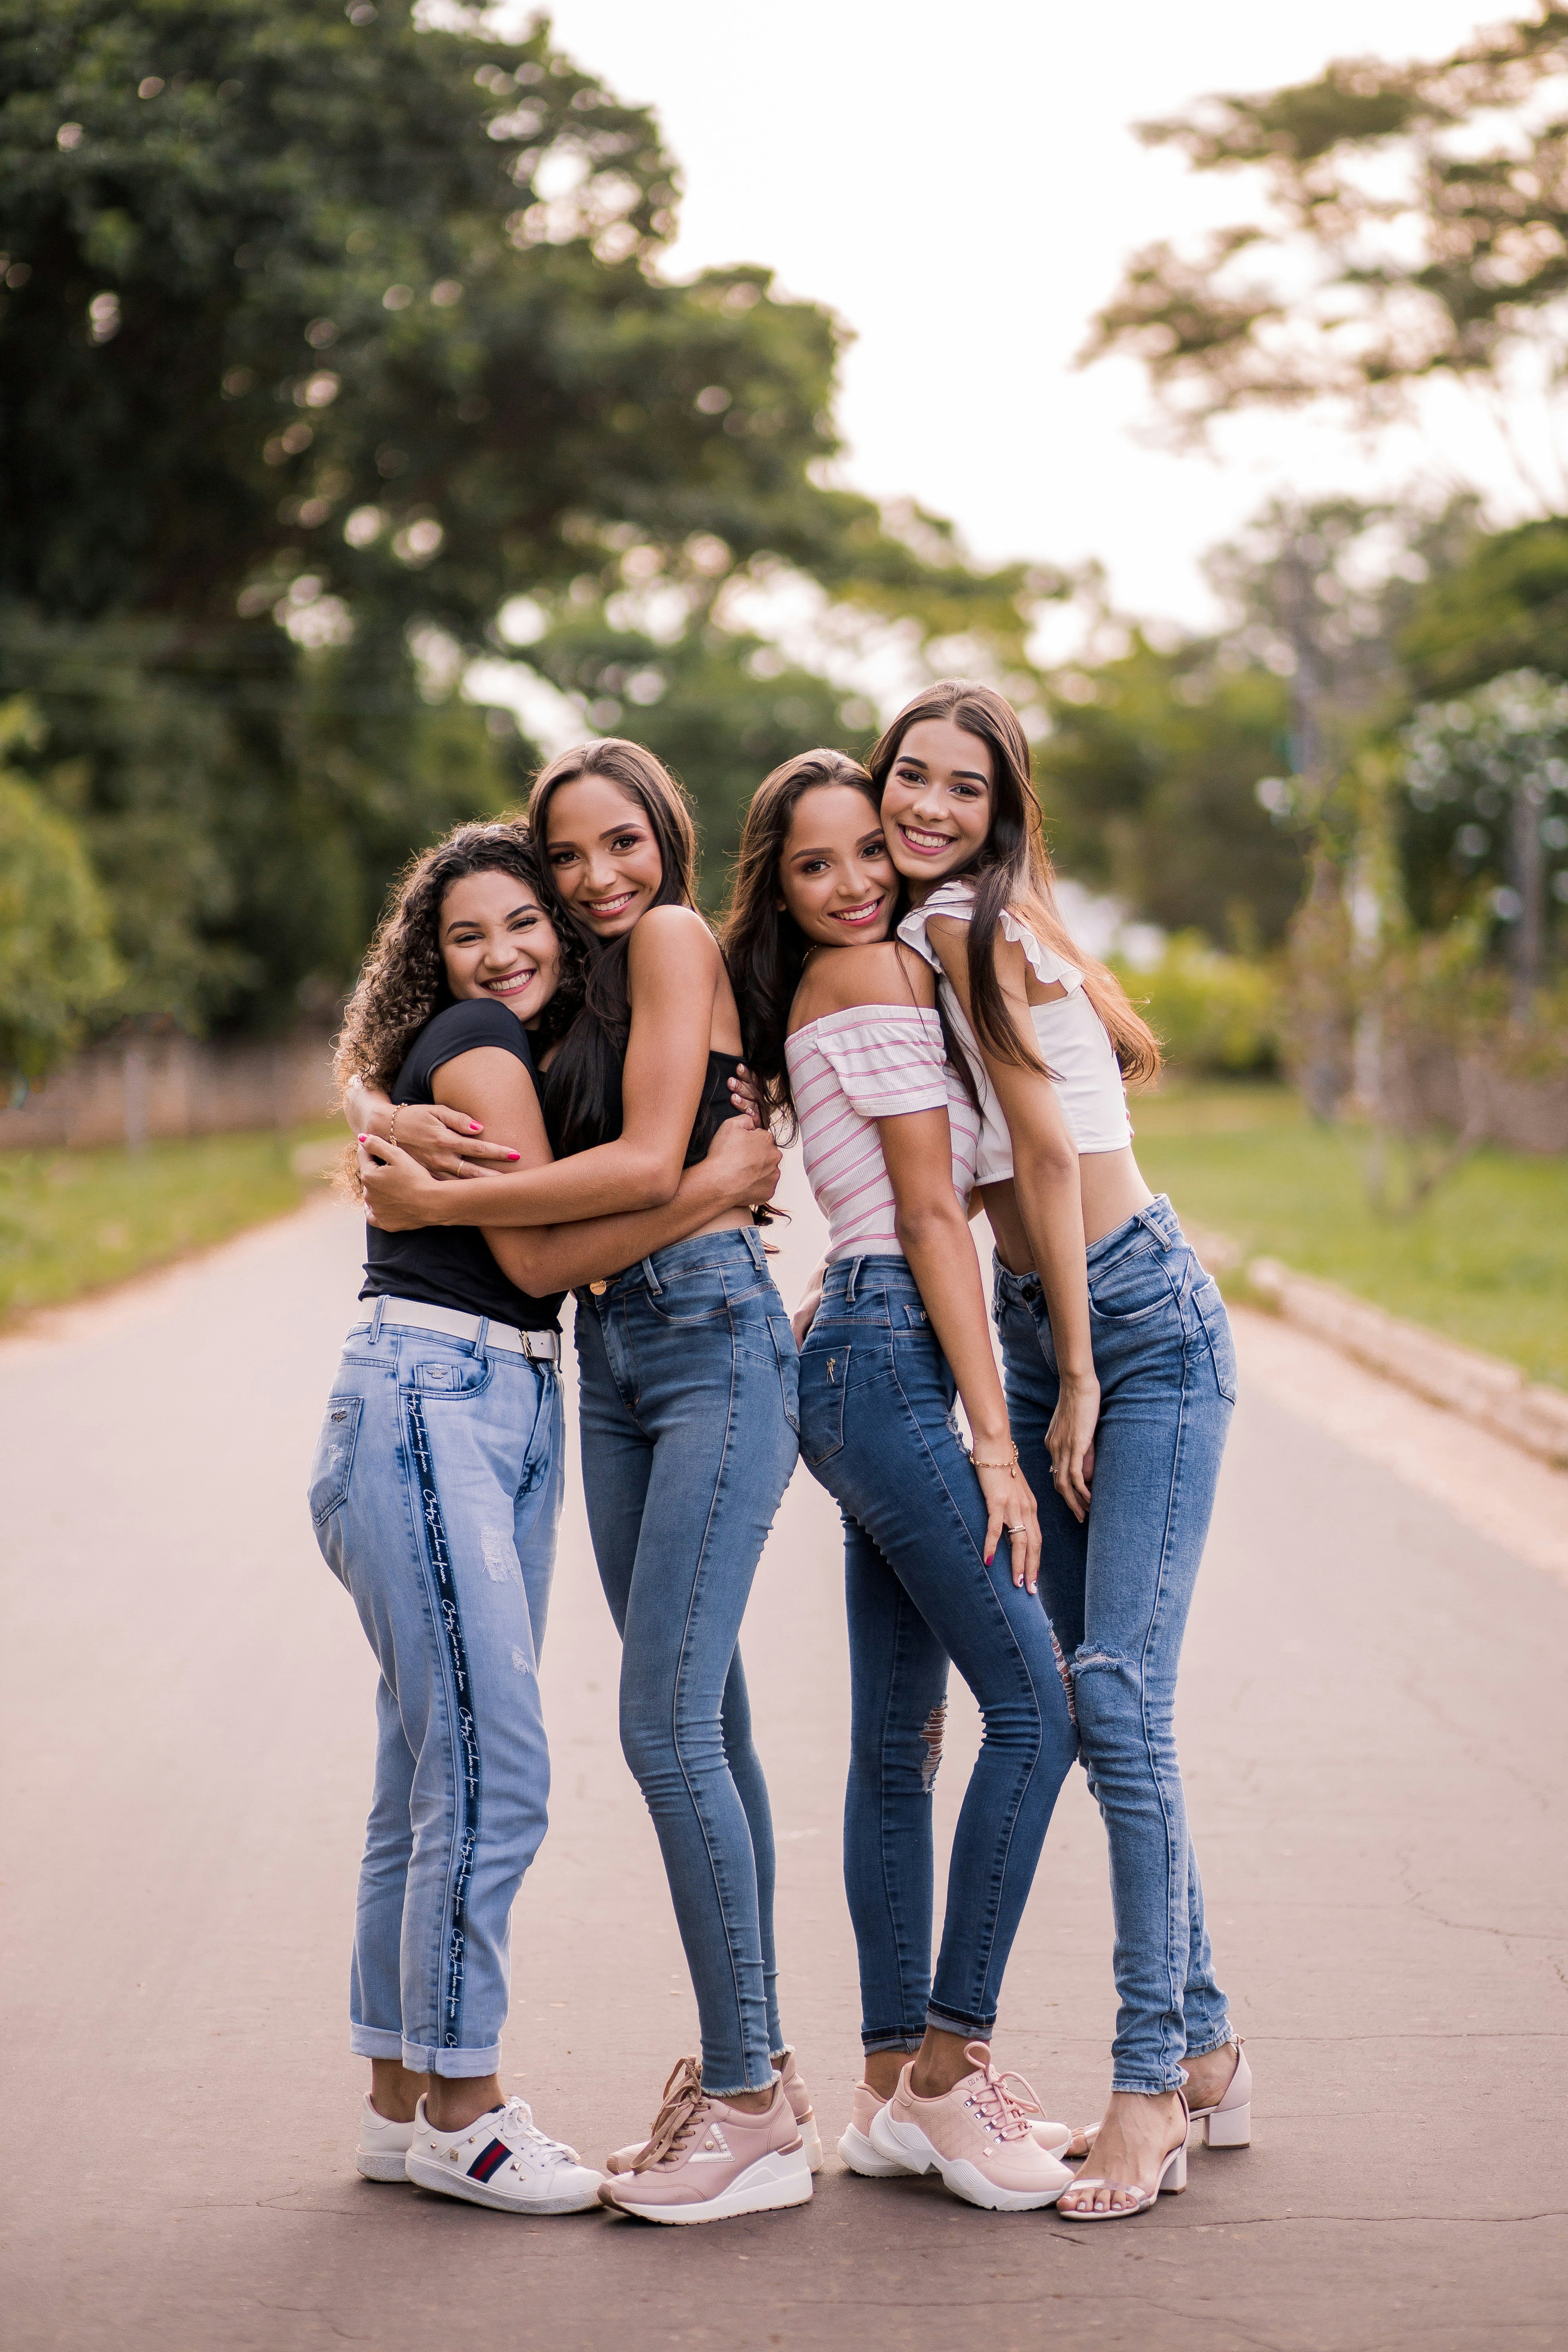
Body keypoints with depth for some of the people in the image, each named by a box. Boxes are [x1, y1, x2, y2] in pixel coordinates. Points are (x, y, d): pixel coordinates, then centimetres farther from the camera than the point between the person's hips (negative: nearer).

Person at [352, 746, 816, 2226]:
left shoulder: (675, 936, -3)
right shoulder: (594, 987, 22)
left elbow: (647, 1164, -13)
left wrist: (436, 1201, -6)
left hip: (713, 1337, -8)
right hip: (611, 1353, 9)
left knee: (666, 1724, -13)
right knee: (702, 1720, 9)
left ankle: (749, 2105, -7)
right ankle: (754, 2074, 16)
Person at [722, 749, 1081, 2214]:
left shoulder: (844, 980, 20)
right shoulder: (879, 972, -7)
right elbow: (930, 1218, -11)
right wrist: (997, 1443, -13)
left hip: (856, 1362, 10)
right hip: (889, 1360, -10)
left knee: (898, 1738, 9)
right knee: (1034, 1706, -11)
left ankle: (897, 2086, 13)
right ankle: (947, 2062, -7)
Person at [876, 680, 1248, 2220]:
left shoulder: (967, 921, -12)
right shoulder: (943, 929, 11)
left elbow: (1048, 1151, -13)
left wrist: (1081, 1381, -10)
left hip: (1140, 1319, -9)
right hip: (1035, 1326, 9)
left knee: (1115, 1694, -13)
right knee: (1088, 1696, 8)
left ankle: (1151, 2089, -8)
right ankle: (1205, 2051, 17)